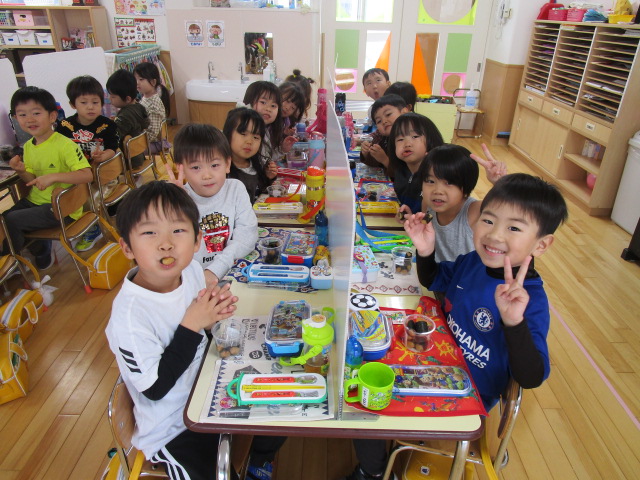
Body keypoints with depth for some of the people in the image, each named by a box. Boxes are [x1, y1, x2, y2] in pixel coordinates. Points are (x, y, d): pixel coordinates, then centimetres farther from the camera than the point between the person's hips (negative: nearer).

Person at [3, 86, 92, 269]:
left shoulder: (65, 145, -18)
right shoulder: (28, 146, 7)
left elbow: (87, 175, -28)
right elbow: (32, 180, 14)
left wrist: (53, 176, -34)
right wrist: (22, 171, -7)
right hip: (34, 200, 8)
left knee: (10, 221, -17)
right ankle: (40, 248, 20)